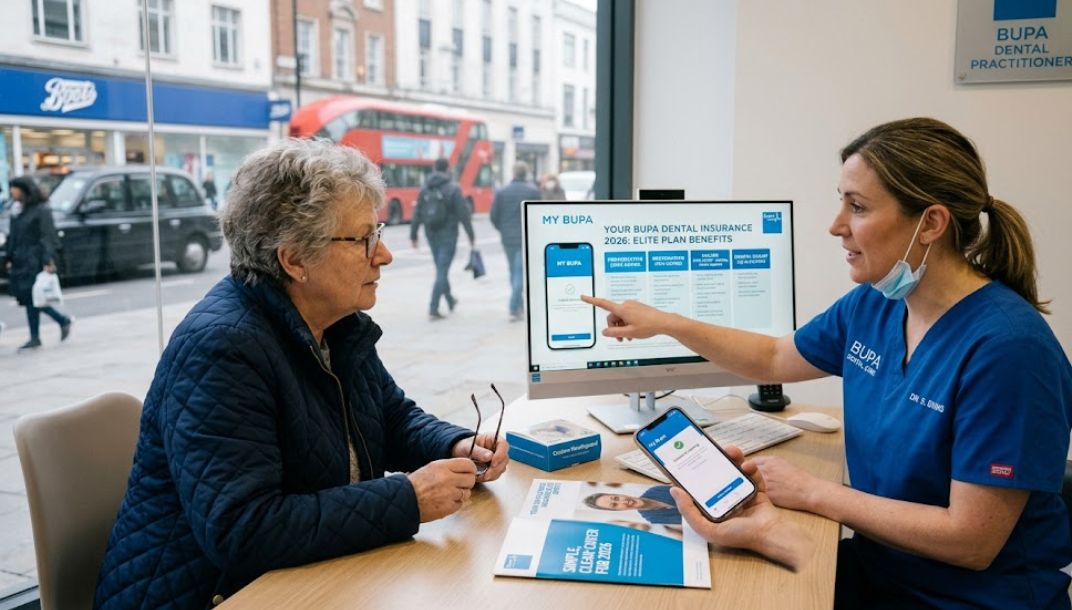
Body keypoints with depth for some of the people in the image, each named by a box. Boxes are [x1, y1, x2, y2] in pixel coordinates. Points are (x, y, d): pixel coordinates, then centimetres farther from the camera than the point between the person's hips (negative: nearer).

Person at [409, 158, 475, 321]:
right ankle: (433, 309, -11)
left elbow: (417, 214, 4)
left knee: (441, 269, 20)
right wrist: (471, 236, -5)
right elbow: (463, 214, -12)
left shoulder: (425, 188, 4)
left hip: (431, 234, 5)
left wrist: (413, 235, 9)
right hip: (448, 234, -5)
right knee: (442, 272, -5)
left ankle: (450, 301, 37)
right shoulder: (453, 188, -11)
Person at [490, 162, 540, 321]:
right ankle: (514, 309, -10)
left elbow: (494, 216, 1)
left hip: (508, 238, 4)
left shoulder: (501, 192, 2)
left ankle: (519, 308, 22)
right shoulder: (533, 191, -6)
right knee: (519, 273, -2)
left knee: (514, 273, 15)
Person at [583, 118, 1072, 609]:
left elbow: (970, 540, -24)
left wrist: (812, 493, -18)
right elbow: (774, 359, 15)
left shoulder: (1006, 346, -26)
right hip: (875, 566, 6)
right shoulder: (870, 305, -3)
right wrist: (665, 323, 8)